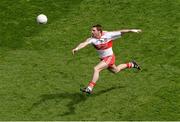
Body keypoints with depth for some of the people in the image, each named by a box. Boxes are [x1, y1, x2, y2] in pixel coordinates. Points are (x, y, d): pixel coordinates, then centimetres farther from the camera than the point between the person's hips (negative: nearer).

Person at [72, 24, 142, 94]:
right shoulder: (92, 39, -16)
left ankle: (89, 88, -21)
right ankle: (131, 64, 51)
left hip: (109, 57, -6)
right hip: (102, 59, 6)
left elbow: (120, 32, -12)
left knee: (96, 69, -23)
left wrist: (131, 30, -9)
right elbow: (85, 43, -34)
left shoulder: (108, 35, -21)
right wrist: (77, 48, -54)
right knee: (116, 70, 27)